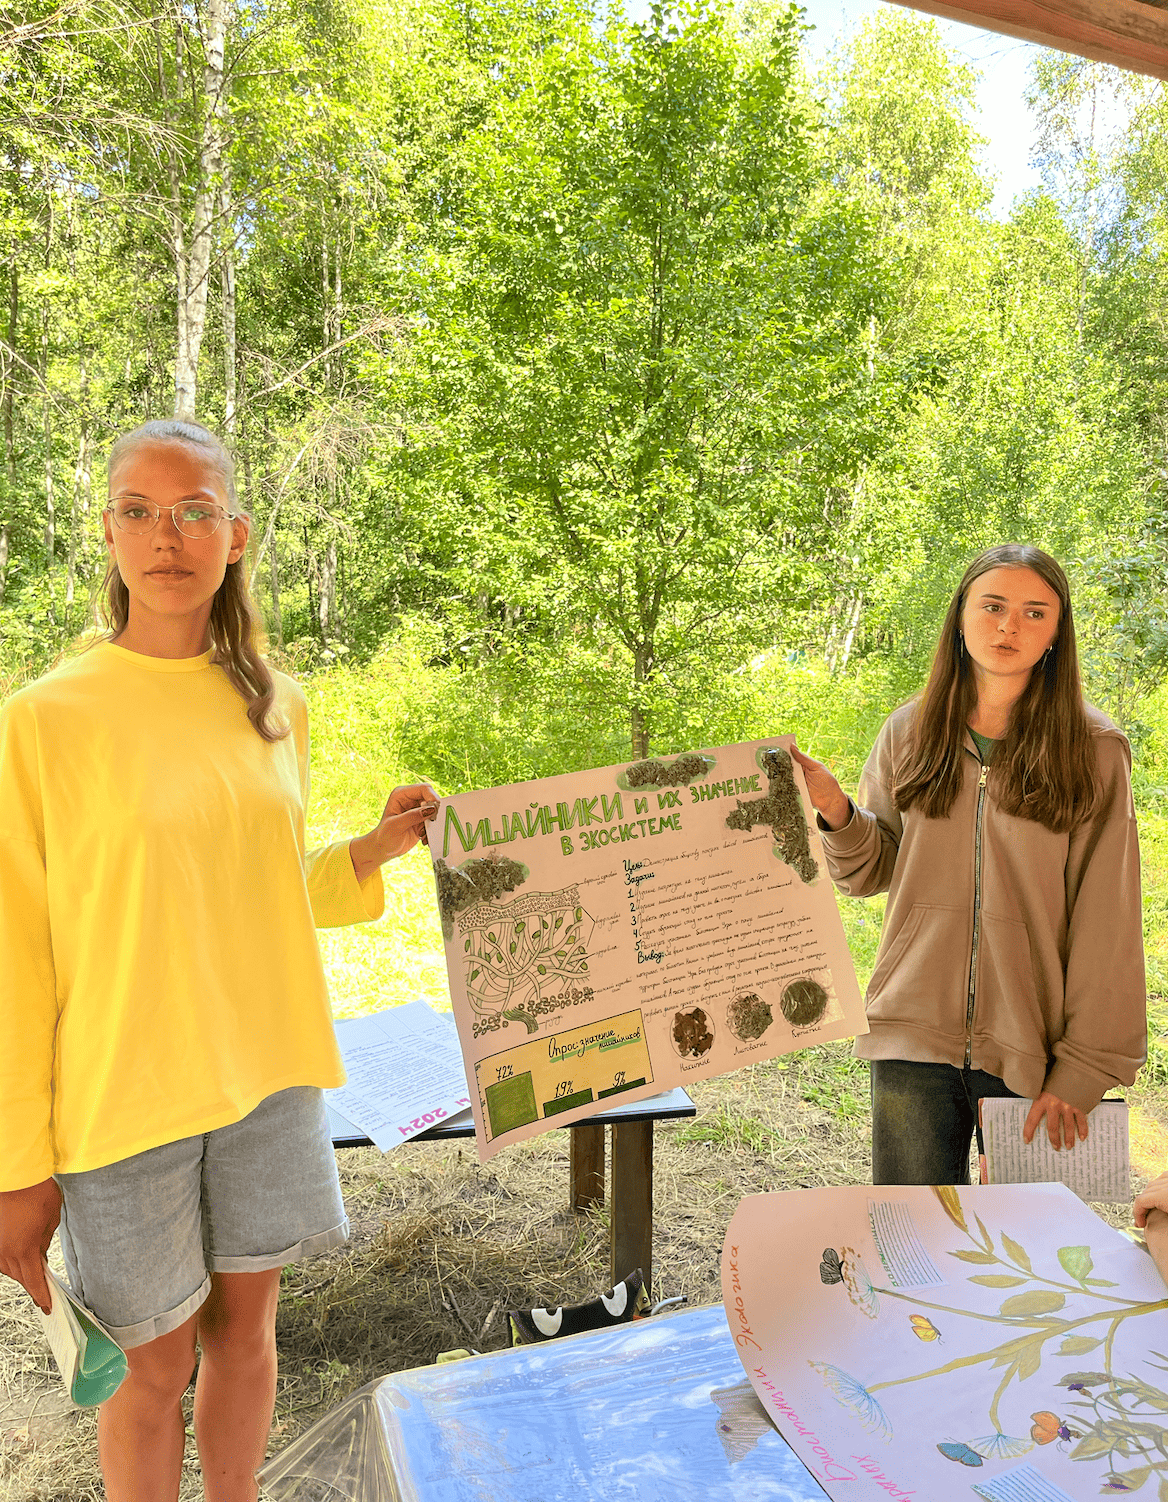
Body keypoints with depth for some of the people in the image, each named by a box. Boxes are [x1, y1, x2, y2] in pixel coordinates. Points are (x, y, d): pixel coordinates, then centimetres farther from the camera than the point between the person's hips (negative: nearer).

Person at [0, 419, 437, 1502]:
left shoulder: (274, 704, 3)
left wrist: (372, 853, -3)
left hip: (266, 1078, 4)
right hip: (122, 1098, -4)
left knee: (245, 1327, 19)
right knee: (152, 1365, 11)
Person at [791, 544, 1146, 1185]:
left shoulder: (1094, 751, -2)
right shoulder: (909, 733, 4)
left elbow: (1107, 926, -5)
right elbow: (871, 873, 9)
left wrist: (1084, 1069, -9)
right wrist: (836, 811, -11)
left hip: (1034, 1049, -1)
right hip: (916, 1039, 2)